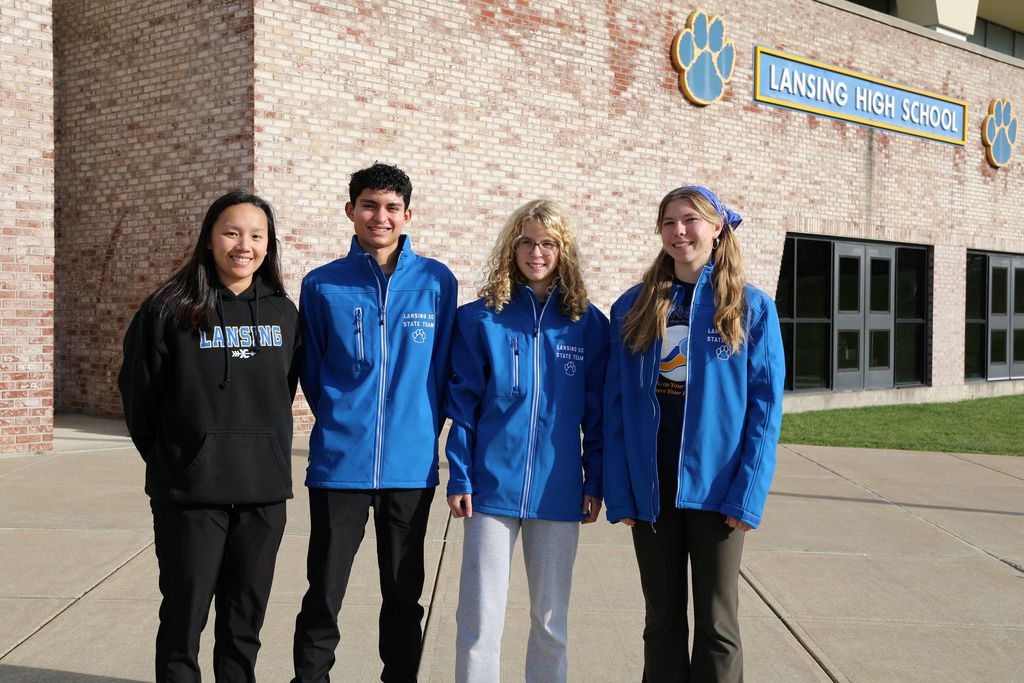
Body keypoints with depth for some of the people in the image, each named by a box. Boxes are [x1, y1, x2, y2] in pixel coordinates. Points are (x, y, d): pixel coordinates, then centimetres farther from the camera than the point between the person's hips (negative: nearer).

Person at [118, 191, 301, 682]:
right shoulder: (170, 309, -6)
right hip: (190, 493, -3)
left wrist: (266, 452, 12)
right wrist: (169, 458, 7)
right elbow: (138, 391, 0)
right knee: (184, 617, 5)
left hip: (264, 493, 3)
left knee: (245, 621, 13)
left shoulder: (284, 313, 6)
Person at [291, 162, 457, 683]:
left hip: (412, 465, 1)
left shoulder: (437, 282, 0)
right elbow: (312, 372, 9)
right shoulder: (322, 286, 0)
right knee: (323, 596, 4)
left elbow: (442, 368, 7)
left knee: (404, 595, 13)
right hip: (340, 464, -1)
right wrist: (340, 425, 10)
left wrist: (425, 431, 6)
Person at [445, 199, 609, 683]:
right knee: (479, 616, 2)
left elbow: (596, 411, 5)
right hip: (493, 485, -1)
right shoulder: (480, 318, 0)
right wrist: (459, 479, -5)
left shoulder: (588, 323, 3)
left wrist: (595, 482, 3)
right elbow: (462, 405, 0)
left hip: (558, 491, 1)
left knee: (550, 619, 11)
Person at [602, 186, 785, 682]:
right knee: (662, 620, 12)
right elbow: (616, 404, 2)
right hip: (651, 487, 2)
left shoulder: (751, 307, -2)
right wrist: (618, 491, -5)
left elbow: (765, 405, -5)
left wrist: (748, 493, -12)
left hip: (715, 486, -2)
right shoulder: (633, 307, 4)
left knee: (716, 623, 6)